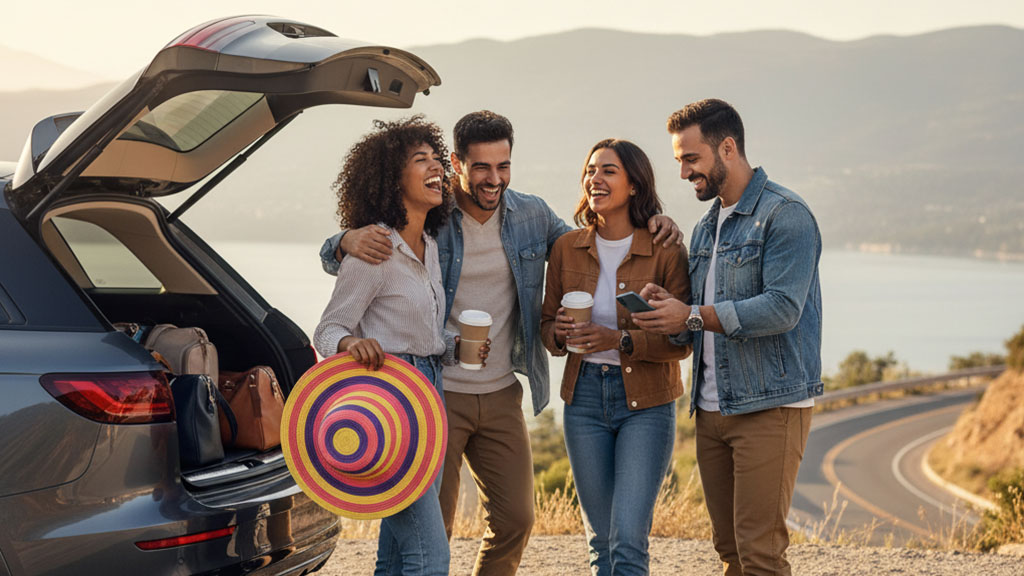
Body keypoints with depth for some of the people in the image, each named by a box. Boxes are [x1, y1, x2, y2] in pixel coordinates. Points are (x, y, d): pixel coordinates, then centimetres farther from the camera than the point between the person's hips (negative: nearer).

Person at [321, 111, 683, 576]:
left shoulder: (531, 215, 3)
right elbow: (333, 257, -8)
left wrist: (650, 231, 0)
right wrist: (350, 241, -34)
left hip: (502, 397, 4)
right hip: (436, 396, -4)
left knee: (515, 520, 7)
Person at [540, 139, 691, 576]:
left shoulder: (666, 252, -7)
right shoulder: (566, 248, 4)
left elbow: (681, 342, -9)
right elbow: (547, 323, 11)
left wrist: (620, 340, -23)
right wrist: (560, 333, -12)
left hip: (646, 403, -4)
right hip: (585, 397, 4)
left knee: (628, 540, -12)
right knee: (601, 540, 9)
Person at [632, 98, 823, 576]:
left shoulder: (785, 215, -8)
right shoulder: (705, 229, 18)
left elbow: (782, 308, -20)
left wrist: (692, 316, -19)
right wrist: (665, 308, -2)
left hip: (770, 407, -8)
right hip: (712, 408, 8)